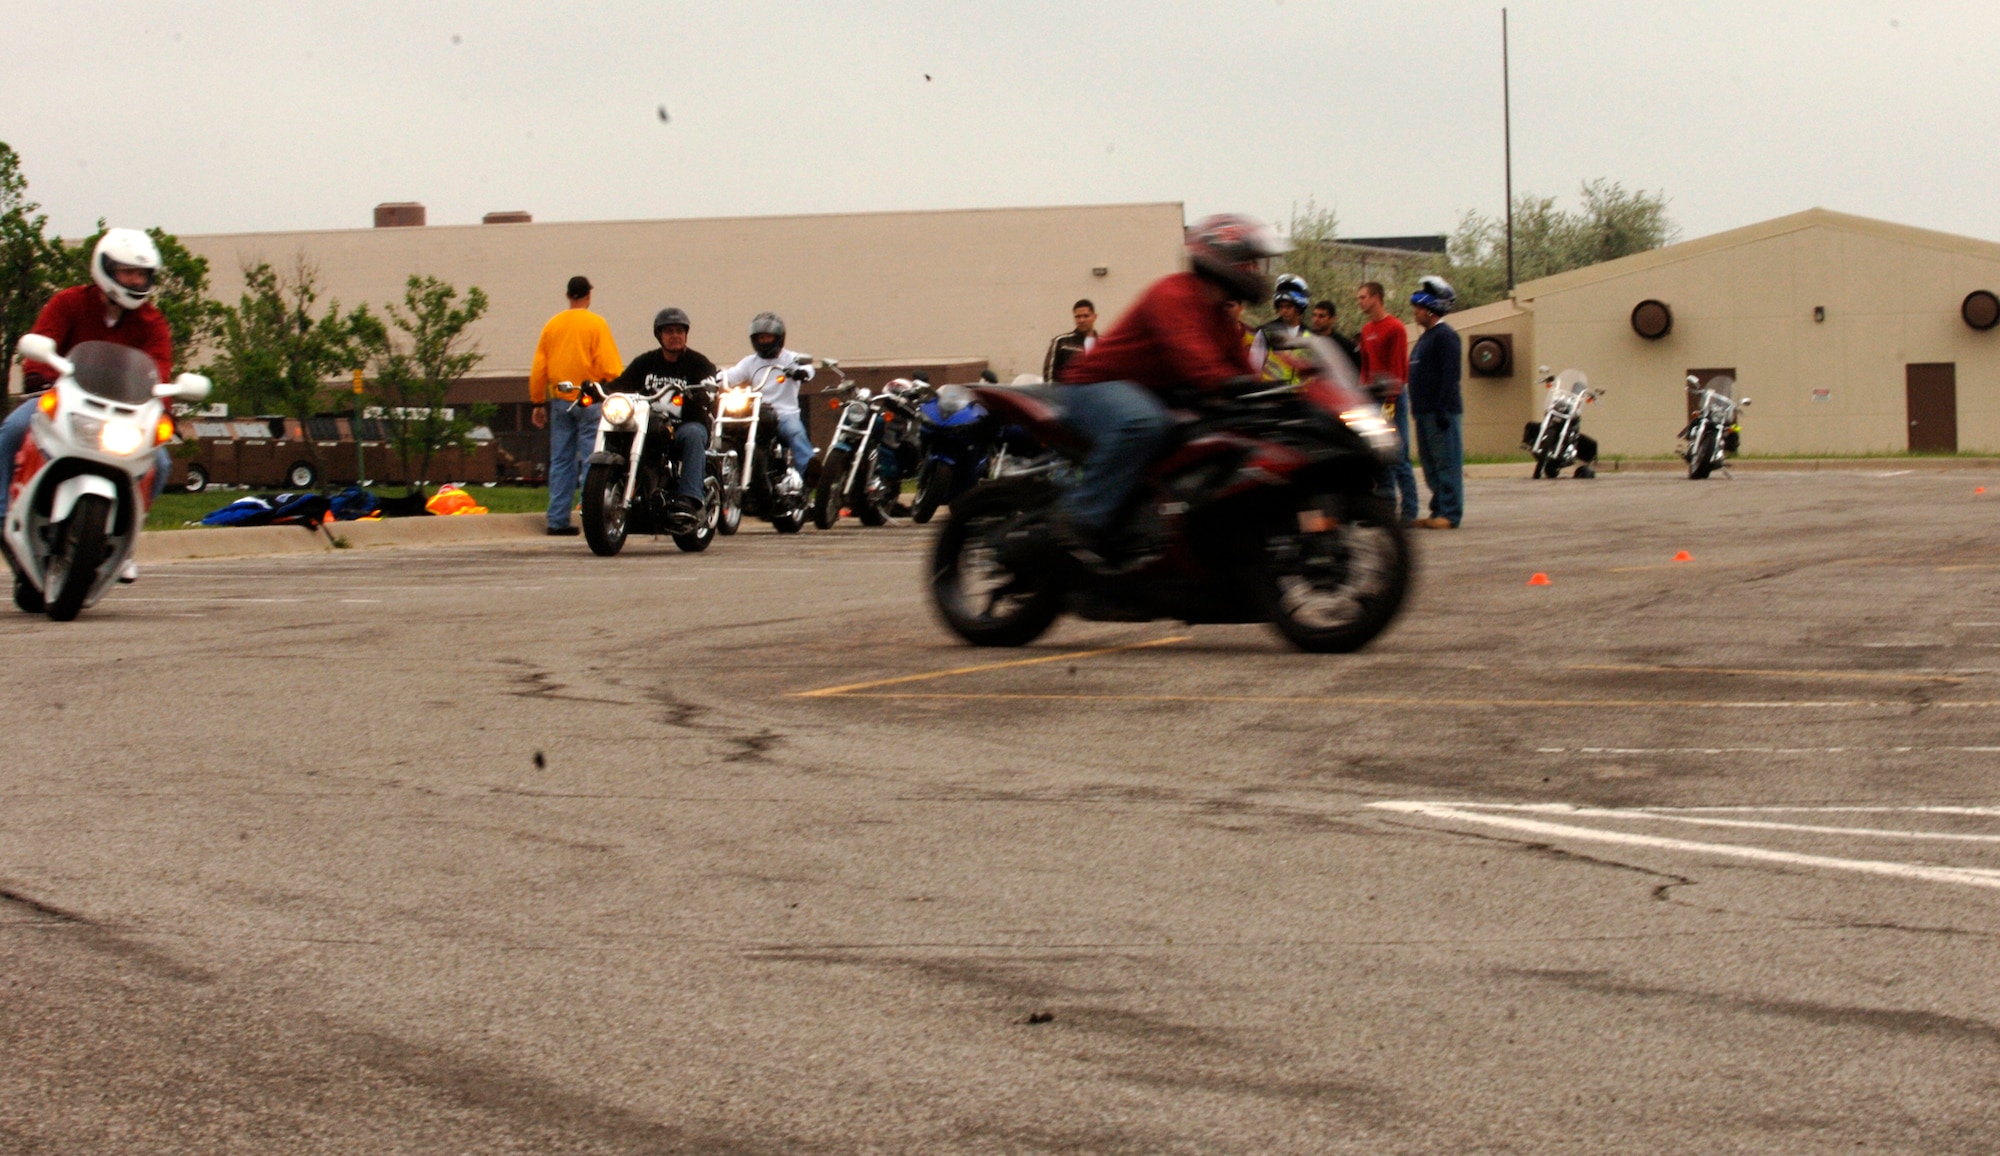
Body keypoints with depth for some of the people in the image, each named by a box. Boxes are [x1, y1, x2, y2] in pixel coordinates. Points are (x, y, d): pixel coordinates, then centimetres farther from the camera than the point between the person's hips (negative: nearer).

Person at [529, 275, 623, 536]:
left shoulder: (552, 325, 9)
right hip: (590, 400, -5)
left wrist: (539, 403, 17)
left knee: (561, 462, 8)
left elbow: (538, 368, 11)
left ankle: (558, 520, 7)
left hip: (560, 401, 5)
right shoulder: (595, 324, -5)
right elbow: (610, 366, -11)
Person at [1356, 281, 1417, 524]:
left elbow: (1398, 367, -11)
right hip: (1371, 397, 8)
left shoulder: (1395, 327, -7)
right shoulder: (1366, 330, 17)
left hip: (1391, 396, -8)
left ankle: (1409, 511, -6)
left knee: (1398, 456, -8)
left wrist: (1390, 401, -16)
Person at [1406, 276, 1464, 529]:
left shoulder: (1445, 336, -11)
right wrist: (1418, 407, 20)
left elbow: (1450, 375, -19)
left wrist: (1443, 408, -24)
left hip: (1440, 411, -10)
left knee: (1446, 462, -8)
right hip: (1424, 411, 10)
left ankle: (1450, 514, -8)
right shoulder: (1426, 337, 20)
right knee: (1430, 463, 11)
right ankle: (1439, 510, 16)